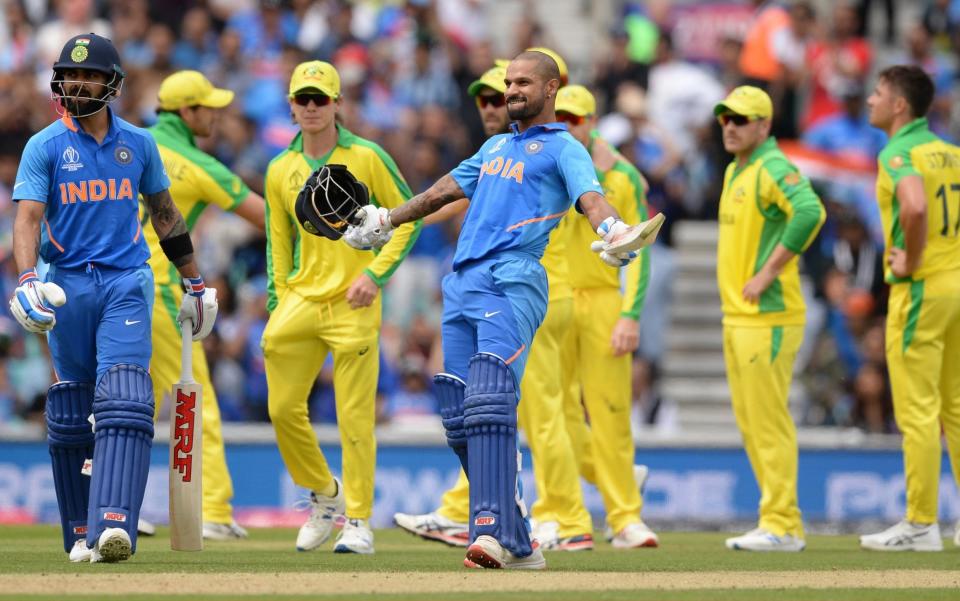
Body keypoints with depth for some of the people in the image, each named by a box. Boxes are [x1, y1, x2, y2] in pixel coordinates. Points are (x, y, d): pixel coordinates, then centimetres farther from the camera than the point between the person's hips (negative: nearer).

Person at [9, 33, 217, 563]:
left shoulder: (138, 143, 9)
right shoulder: (45, 147, 1)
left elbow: (164, 213, 20)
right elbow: (28, 218, -9)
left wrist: (194, 282, 22)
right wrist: (26, 279, -26)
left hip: (126, 282, 0)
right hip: (67, 283, 0)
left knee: (124, 401, -16)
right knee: (70, 413, 5)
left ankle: (115, 524, -28)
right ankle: (81, 532, 16)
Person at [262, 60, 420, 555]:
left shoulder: (367, 157, -3)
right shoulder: (280, 170, 9)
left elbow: (409, 217, 1)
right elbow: (278, 243, 15)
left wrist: (376, 273, -10)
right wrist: (277, 307, 7)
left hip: (353, 304, -4)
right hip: (300, 301, 4)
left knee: (355, 416, -5)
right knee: (283, 408, 1)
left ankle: (359, 522, 4)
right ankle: (323, 493, 24)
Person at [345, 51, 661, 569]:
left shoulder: (563, 149, 4)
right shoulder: (495, 146, 28)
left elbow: (591, 197, -14)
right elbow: (444, 190, 37)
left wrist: (612, 234, -35)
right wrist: (384, 222, 39)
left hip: (513, 283, -8)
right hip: (462, 283, 8)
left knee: (489, 406, -23)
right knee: (460, 419, 3)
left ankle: (492, 531, -29)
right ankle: (518, 543, 7)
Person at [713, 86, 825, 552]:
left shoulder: (773, 169, -13)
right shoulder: (733, 172, 18)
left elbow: (809, 212, -30)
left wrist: (767, 274, -25)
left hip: (768, 316, -10)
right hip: (735, 316, 10)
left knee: (769, 421, -9)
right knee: (749, 423, 12)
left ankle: (780, 527, -6)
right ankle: (783, 524, 16)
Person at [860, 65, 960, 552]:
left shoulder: (898, 153, -12)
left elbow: (915, 205, -32)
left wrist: (911, 262, -18)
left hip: (919, 290, -8)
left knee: (917, 411, -5)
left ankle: (921, 524, -4)